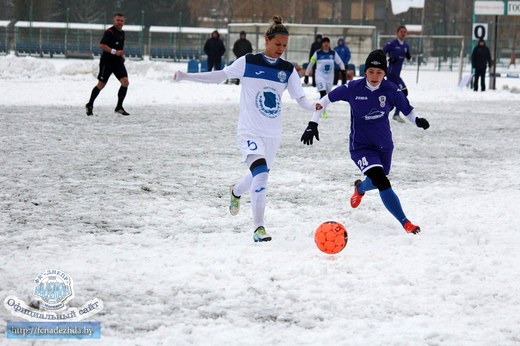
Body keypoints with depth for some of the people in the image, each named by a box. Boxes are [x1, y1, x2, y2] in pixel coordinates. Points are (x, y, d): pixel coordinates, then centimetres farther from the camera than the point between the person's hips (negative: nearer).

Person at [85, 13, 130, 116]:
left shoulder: (122, 33, 13)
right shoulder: (109, 32, -13)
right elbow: (101, 45, -23)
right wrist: (114, 52, -29)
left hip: (118, 61, 7)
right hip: (107, 62, -7)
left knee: (125, 82, -9)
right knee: (101, 84, 1)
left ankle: (119, 107, -1)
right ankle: (90, 105, 19)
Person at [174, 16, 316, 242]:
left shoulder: (288, 70, 2)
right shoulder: (248, 63, -6)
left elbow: (300, 98, 0)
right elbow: (220, 76, 2)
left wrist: (313, 107, -22)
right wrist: (186, 76, -1)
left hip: (273, 134, 5)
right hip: (249, 131, -5)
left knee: (259, 177, 21)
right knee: (260, 174, -25)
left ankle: (236, 192, 56)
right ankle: (258, 227, -22)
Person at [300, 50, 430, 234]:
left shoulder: (391, 90, -11)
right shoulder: (353, 88, -15)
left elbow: (407, 110, -1)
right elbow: (325, 100, -3)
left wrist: (418, 120, -23)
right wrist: (313, 124, -8)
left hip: (384, 145, 4)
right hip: (361, 146, -4)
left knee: (376, 182, 24)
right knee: (383, 184, -23)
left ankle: (360, 188, 61)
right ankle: (405, 223, -16)